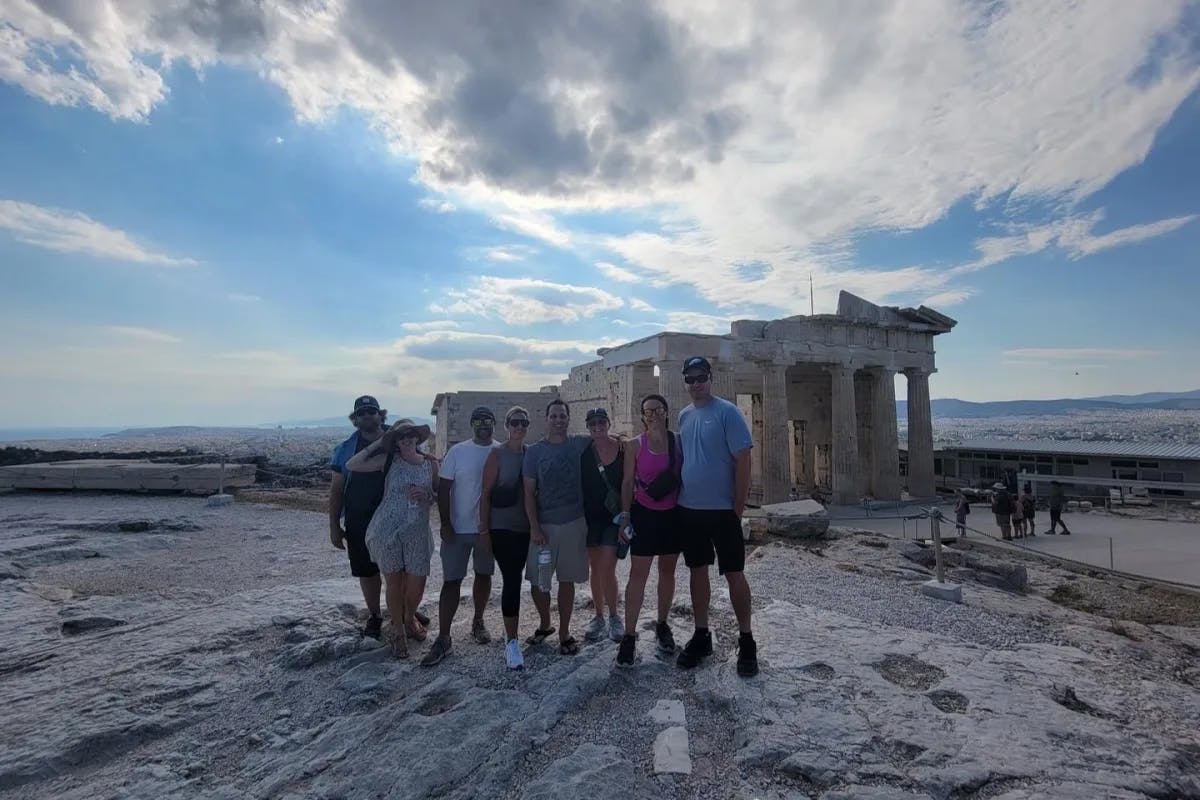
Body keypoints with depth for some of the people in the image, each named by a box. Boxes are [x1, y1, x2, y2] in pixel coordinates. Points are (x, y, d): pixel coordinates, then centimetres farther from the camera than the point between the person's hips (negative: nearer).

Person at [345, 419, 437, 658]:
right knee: (394, 583, 8)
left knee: (417, 585, 5)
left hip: (417, 532, 2)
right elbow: (352, 465, -9)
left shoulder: (431, 464, 3)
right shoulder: (388, 460, -1)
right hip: (387, 529, -1)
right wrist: (377, 443, -6)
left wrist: (427, 495, -11)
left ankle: (409, 619, 38)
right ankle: (398, 630, 31)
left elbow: (440, 496, 11)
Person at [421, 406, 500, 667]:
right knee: (451, 580, 0)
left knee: (484, 575, 15)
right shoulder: (457, 452, -6)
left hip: (490, 527, 2)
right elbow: (443, 489, -3)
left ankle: (478, 622, 35)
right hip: (458, 528, -2)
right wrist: (445, 523, -8)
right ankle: (443, 638, 9)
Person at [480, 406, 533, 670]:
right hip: (502, 528, -4)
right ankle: (511, 641, 4)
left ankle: (510, 629, 34)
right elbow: (485, 493, -7)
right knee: (512, 581, -7)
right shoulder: (497, 454, -8)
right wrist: (484, 529, -9)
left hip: (526, 527, 4)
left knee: (514, 579, 16)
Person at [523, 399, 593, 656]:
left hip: (574, 523, 0)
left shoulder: (581, 445, 2)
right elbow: (529, 493, -2)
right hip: (543, 525, 0)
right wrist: (534, 528, -9)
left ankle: (564, 632, 25)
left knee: (567, 580, 9)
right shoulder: (534, 451, 0)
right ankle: (544, 624, 30)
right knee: (537, 581, 5)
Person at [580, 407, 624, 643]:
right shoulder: (584, 452, -1)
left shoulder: (622, 448, -5)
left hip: (614, 516, -2)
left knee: (606, 569, -7)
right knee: (595, 568, 12)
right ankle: (598, 617, 28)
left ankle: (614, 617, 14)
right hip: (590, 517, 3)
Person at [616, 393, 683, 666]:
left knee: (667, 571, 14)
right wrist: (625, 516, -6)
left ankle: (662, 625, 32)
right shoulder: (635, 445, -3)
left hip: (673, 514, 2)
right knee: (638, 574, -2)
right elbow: (627, 482, -1)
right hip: (644, 514, -2)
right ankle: (629, 636, 7)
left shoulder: (679, 441, 1)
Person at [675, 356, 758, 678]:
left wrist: (738, 506, -12)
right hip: (689, 509, 6)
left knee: (734, 574, 4)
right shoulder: (684, 416, 8)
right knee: (698, 571, 14)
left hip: (722, 510, -5)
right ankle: (701, 636, 29)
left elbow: (743, 460, -12)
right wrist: (679, 496, 8)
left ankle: (746, 642, 21)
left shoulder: (727, 412, -10)